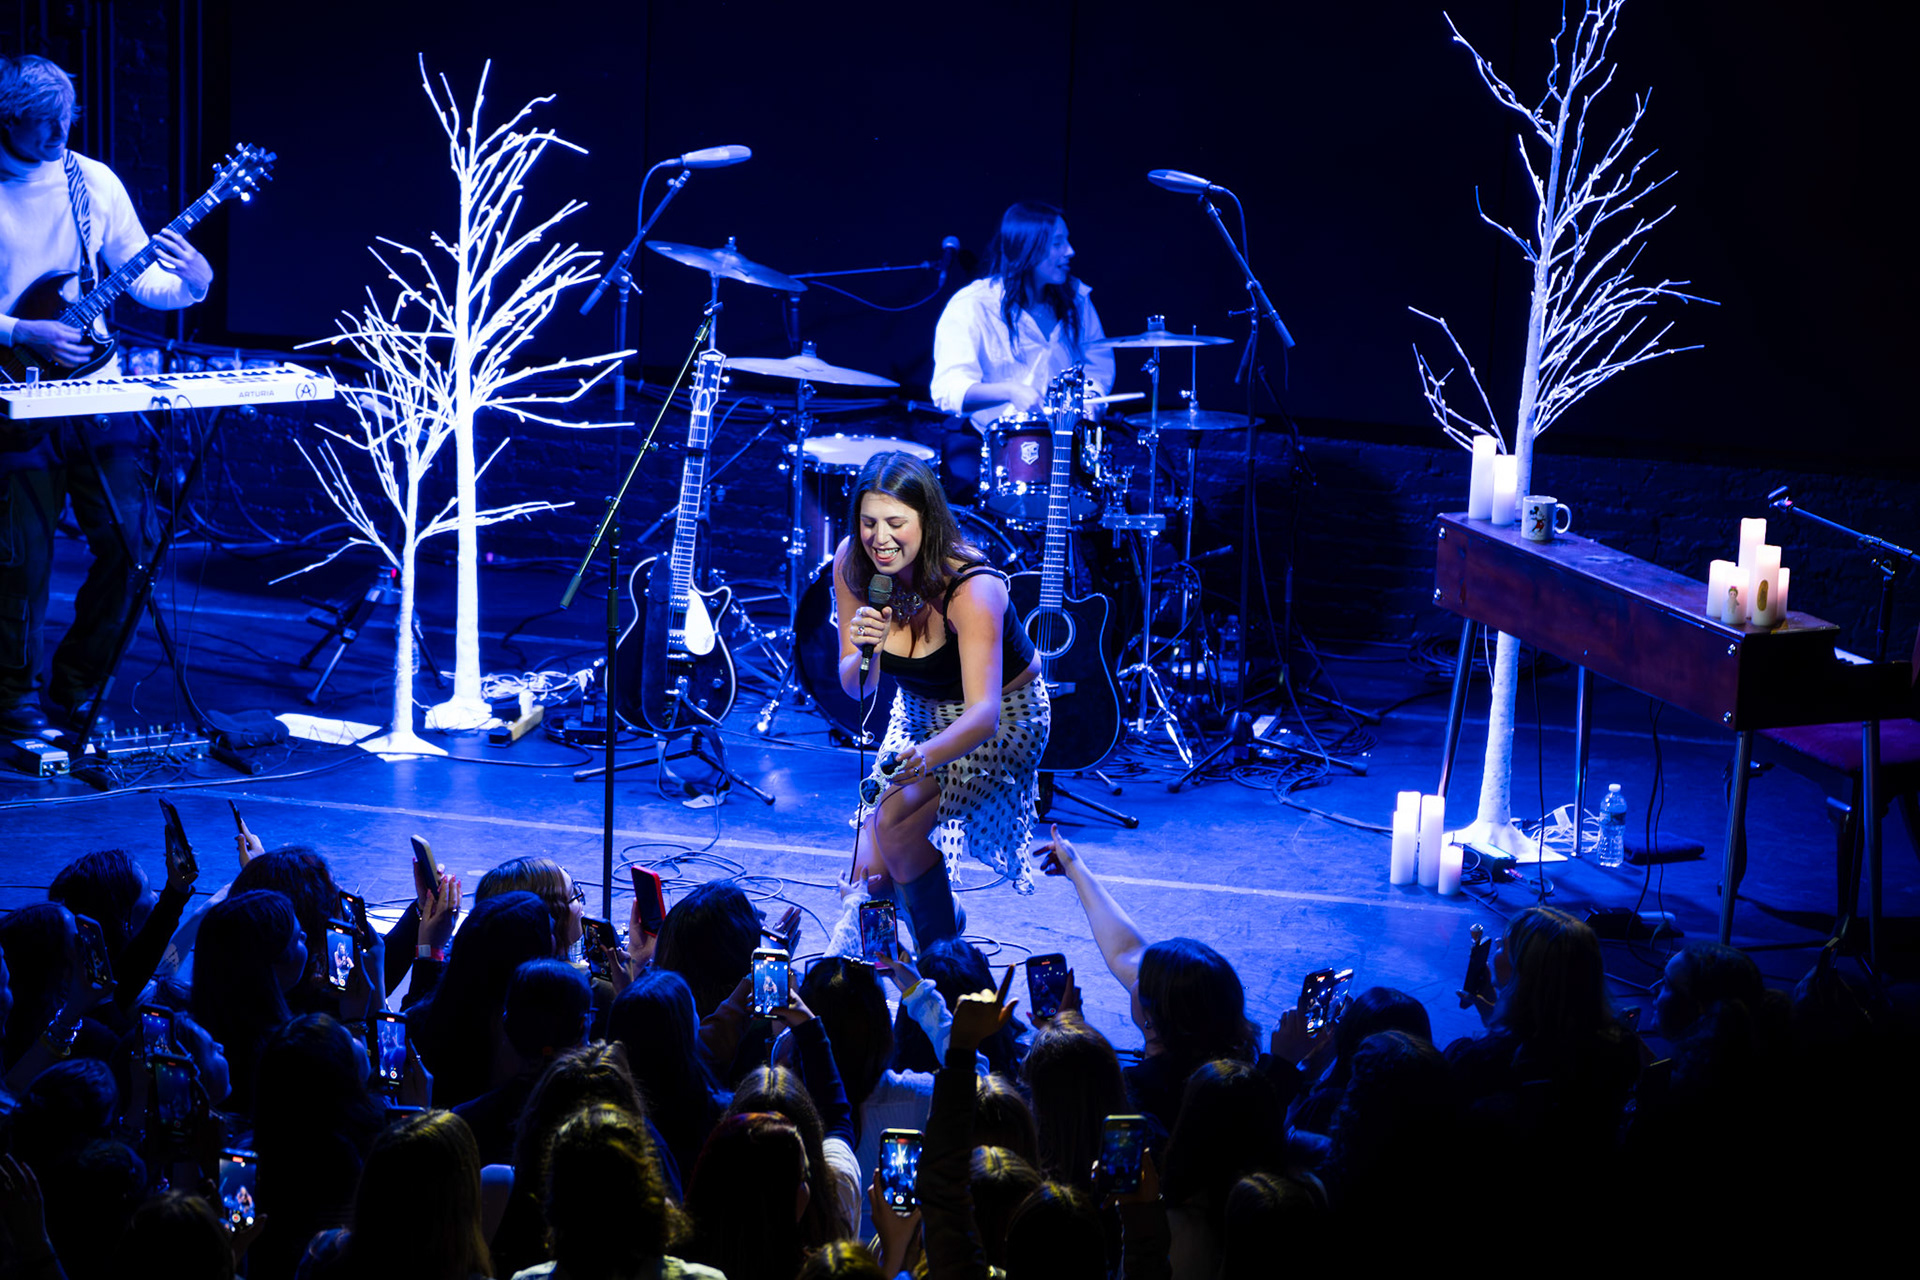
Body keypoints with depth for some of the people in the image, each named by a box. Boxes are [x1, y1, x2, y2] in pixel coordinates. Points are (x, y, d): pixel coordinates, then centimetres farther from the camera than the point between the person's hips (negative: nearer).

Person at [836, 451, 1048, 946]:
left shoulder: (971, 588, -35)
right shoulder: (852, 563, -19)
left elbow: (984, 713, -44)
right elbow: (856, 687, -12)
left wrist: (927, 755, -64)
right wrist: (864, 652, -36)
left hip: (1007, 714, -5)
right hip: (920, 709, 5)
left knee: (895, 821, -25)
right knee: (869, 876, 0)